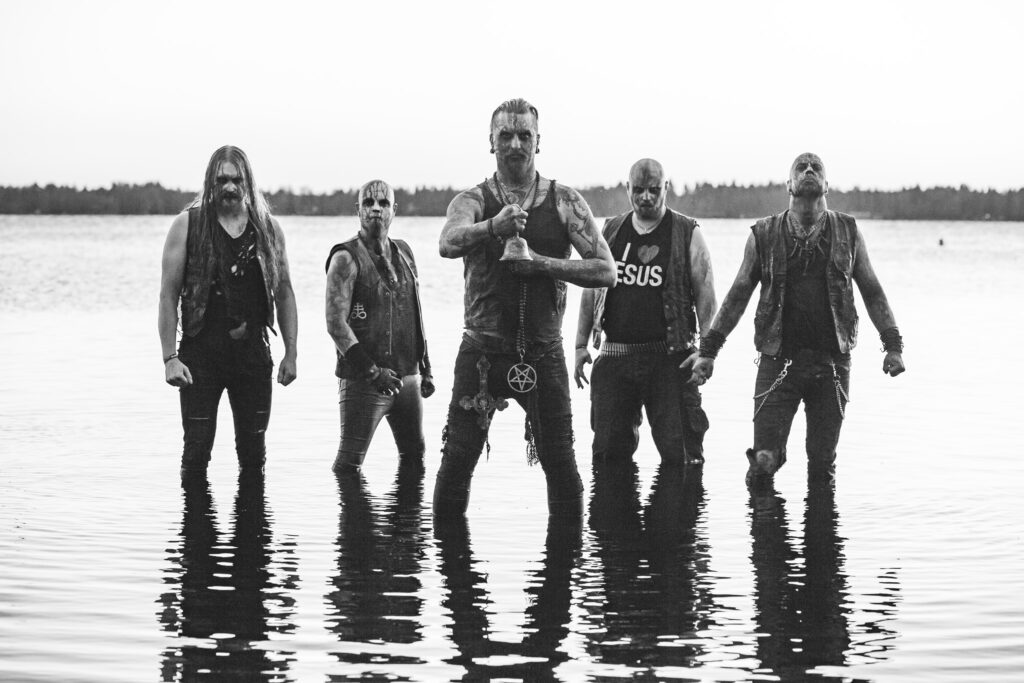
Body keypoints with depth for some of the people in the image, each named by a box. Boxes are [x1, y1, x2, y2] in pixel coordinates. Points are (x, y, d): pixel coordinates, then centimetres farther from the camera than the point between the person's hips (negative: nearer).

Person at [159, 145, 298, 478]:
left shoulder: (268, 229, 7)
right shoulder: (187, 225, -2)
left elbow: (284, 293, 12)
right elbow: (168, 295, -3)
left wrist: (290, 352, 5)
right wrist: (169, 358, -10)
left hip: (252, 351, 3)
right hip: (200, 353, -2)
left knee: (253, 453, 8)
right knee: (196, 452, -2)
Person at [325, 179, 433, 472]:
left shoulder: (403, 253, 13)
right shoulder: (346, 258, -8)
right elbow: (335, 324, -14)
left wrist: (425, 368, 15)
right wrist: (371, 371, -19)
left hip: (407, 376, 6)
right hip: (362, 380, -6)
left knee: (414, 455, 12)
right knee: (349, 461, -6)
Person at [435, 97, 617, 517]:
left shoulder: (564, 203, 4)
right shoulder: (473, 201, 1)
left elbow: (606, 271, -1)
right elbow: (449, 243, -22)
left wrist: (543, 264, -13)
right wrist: (493, 226, -41)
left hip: (543, 353, 1)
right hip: (483, 351, -1)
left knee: (561, 463, 1)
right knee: (457, 458, -2)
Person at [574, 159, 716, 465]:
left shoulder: (687, 235, 0)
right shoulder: (609, 232, 11)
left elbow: (705, 296, -2)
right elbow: (590, 290, 16)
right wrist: (581, 345, 10)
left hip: (670, 358, -3)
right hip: (614, 356, 3)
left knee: (680, 450, -6)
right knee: (608, 450, 4)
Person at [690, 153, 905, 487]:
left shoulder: (847, 233, 9)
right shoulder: (764, 235, 6)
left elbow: (872, 291, 14)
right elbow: (739, 294, 9)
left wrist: (893, 344, 5)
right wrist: (708, 349, 4)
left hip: (831, 360, 1)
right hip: (778, 359, -1)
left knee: (822, 465, 3)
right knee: (764, 460, -8)